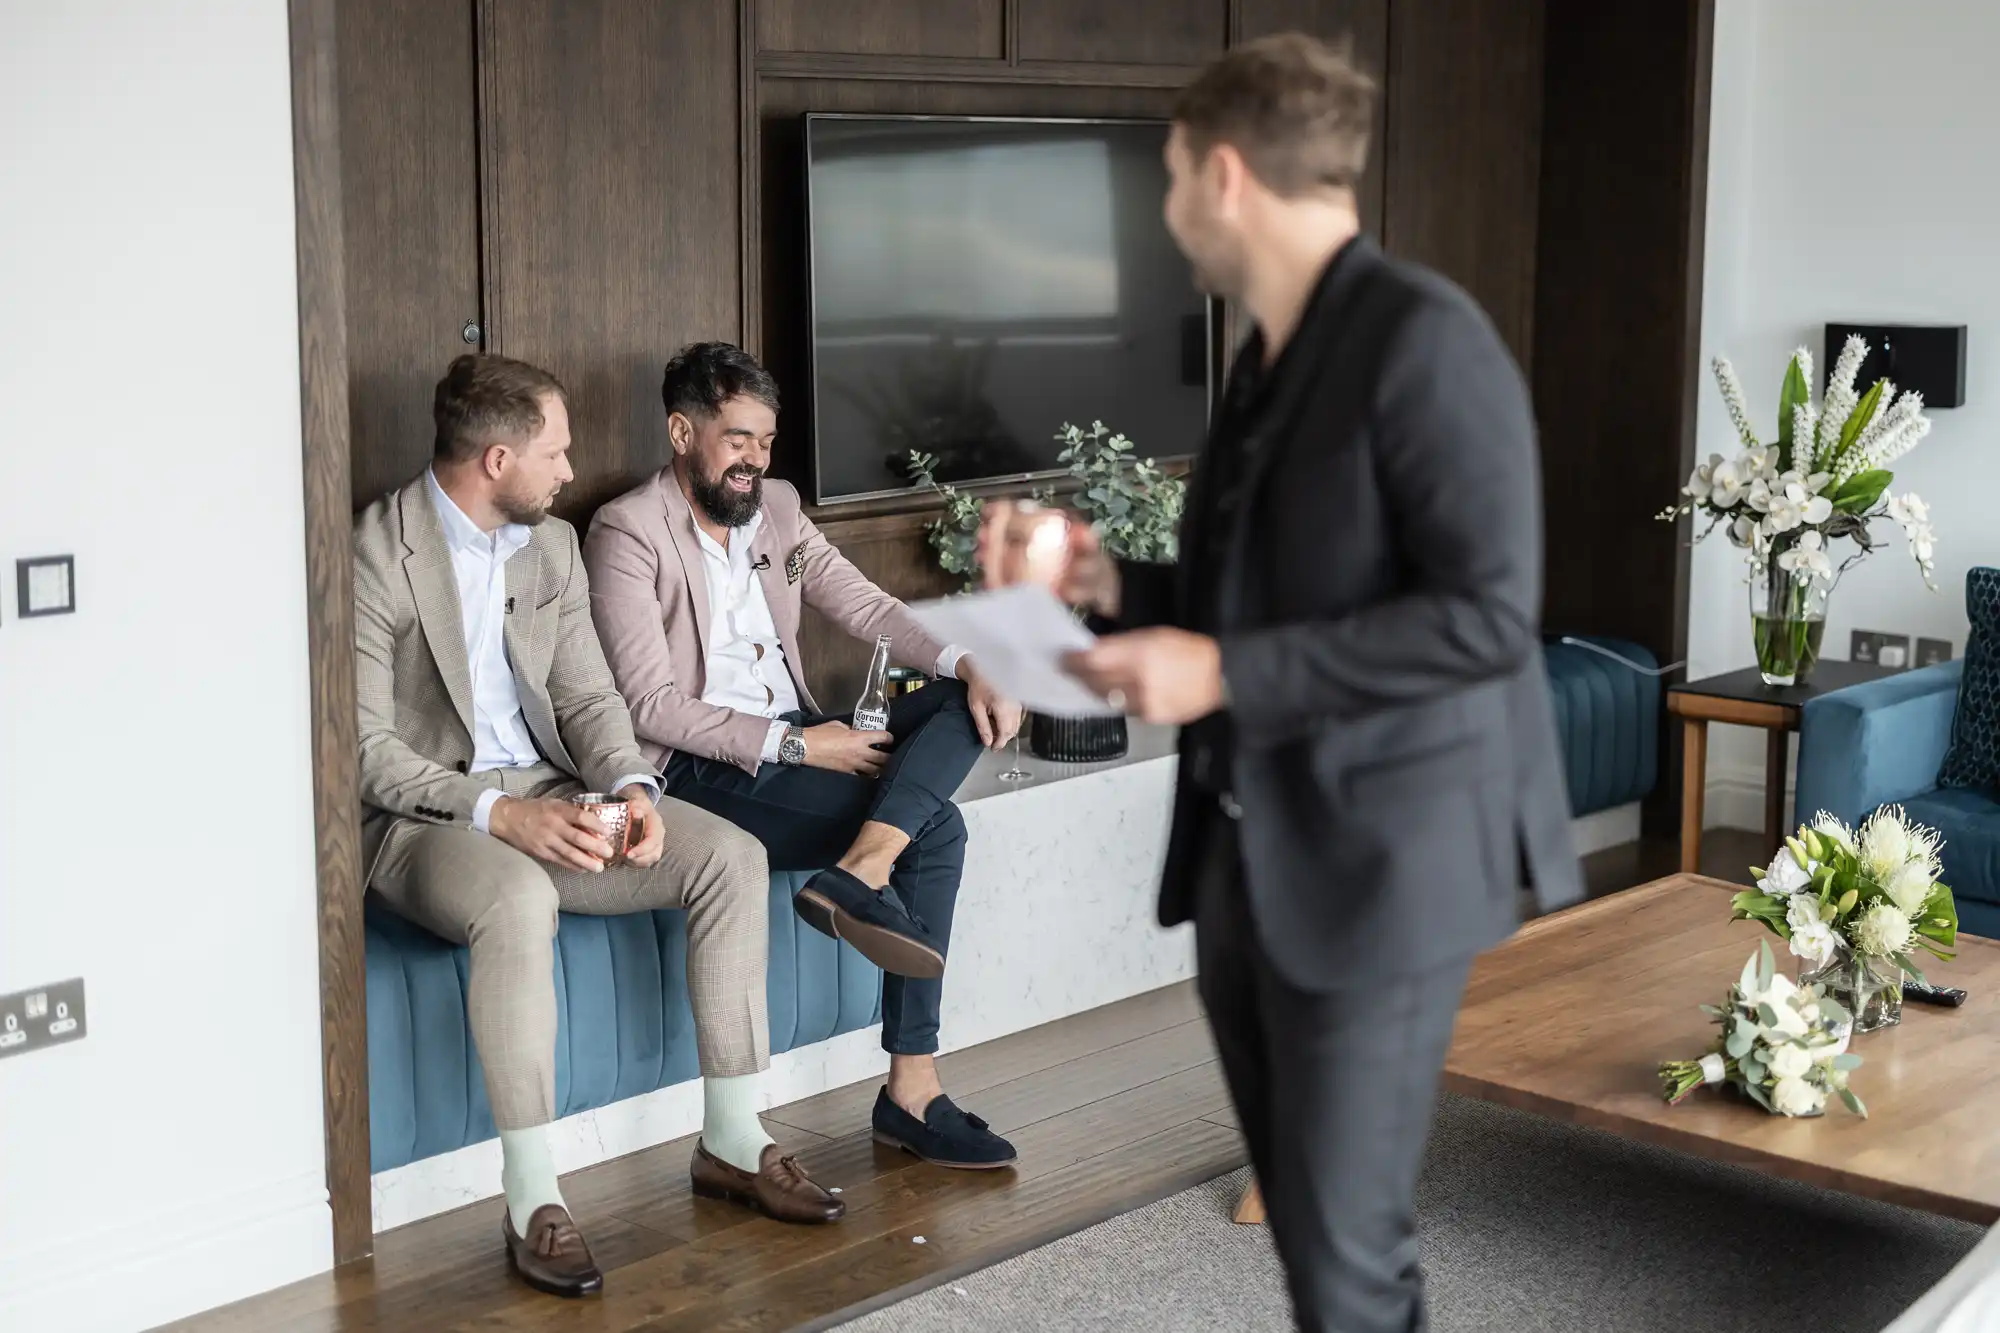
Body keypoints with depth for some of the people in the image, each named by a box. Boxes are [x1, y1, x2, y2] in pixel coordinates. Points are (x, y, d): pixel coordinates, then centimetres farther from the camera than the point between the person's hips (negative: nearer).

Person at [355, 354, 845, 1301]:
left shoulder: (552, 545, 9)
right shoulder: (373, 556, -14)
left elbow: (588, 697, 10)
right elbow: (364, 749, -17)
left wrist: (631, 787, -12)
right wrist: (496, 812, -28)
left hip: (545, 797, 7)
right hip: (420, 819, -7)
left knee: (731, 856, -11)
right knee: (518, 901, -39)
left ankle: (731, 1142, -2)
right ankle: (531, 1201, -29)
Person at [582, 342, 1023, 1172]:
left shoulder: (776, 508, 13)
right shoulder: (628, 533, -10)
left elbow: (867, 607, 9)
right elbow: (652, 707, -16)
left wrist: (968, 665, -12)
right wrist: (795, 744, -21)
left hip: (796, 739, 8)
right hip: (704, 769, -8)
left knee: (963, 703, -16)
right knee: (935, 828, -22)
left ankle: (859, 871, -36)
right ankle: (911, 1087, -25)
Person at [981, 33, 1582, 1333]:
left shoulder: (1422, 339, -15)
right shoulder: (1270, 358, 12)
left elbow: (1487, 615, -22)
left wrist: (1224, 675, -23)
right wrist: (1105, 576, 6)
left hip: (1376, 858, -8)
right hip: (1246, 848, 8)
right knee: (1302, 1212, 16)